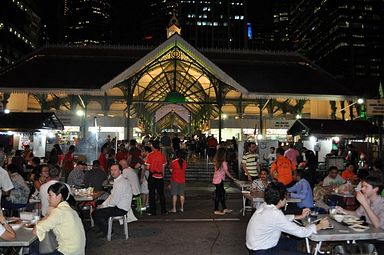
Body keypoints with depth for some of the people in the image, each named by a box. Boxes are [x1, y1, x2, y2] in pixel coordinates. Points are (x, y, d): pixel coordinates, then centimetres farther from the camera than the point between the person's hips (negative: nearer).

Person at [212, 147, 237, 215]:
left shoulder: (216, 161, 6)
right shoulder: (223, 162, -15)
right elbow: (227, 172, -12)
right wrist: (233, 178, -3)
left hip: (216, 179, 8)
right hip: (219, 180, -8)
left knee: (222, 193, 15)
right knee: (218, 194, 1)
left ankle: (224, 208, 21)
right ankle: (216, 210, 9)